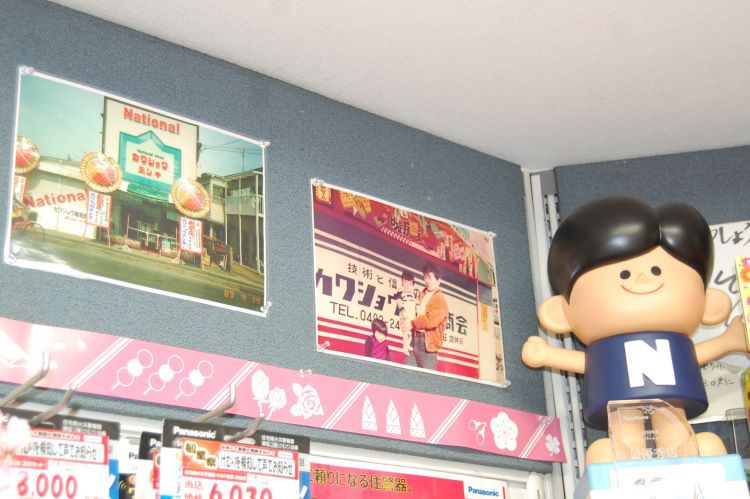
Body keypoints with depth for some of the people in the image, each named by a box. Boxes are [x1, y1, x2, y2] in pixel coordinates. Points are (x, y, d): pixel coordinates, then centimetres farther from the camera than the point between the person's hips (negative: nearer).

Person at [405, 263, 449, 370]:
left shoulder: (440, 299, -8)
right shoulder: (422, 294, 18)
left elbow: (430, 321, -20)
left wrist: (412, 323, -11)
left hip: (428, 342, -8)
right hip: (414, 339, 8)